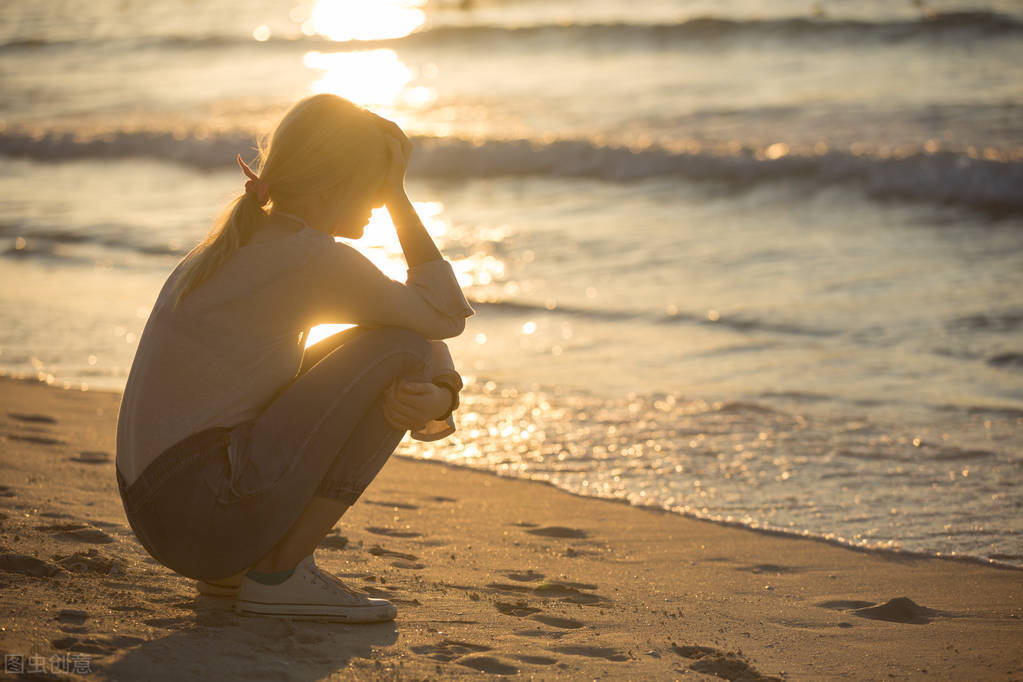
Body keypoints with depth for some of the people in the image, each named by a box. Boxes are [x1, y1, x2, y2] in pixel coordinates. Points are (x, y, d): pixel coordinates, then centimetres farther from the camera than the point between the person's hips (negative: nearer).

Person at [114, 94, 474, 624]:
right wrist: (400, 201, 0)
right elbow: (445, 316, -4)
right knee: (400, 350, -9)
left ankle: (233, 568, 15)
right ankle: (278, 574, -6)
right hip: (211, 515, -9)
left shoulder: (248, 241, 15)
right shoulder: (314, 259, -15)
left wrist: (438, 396, -6)